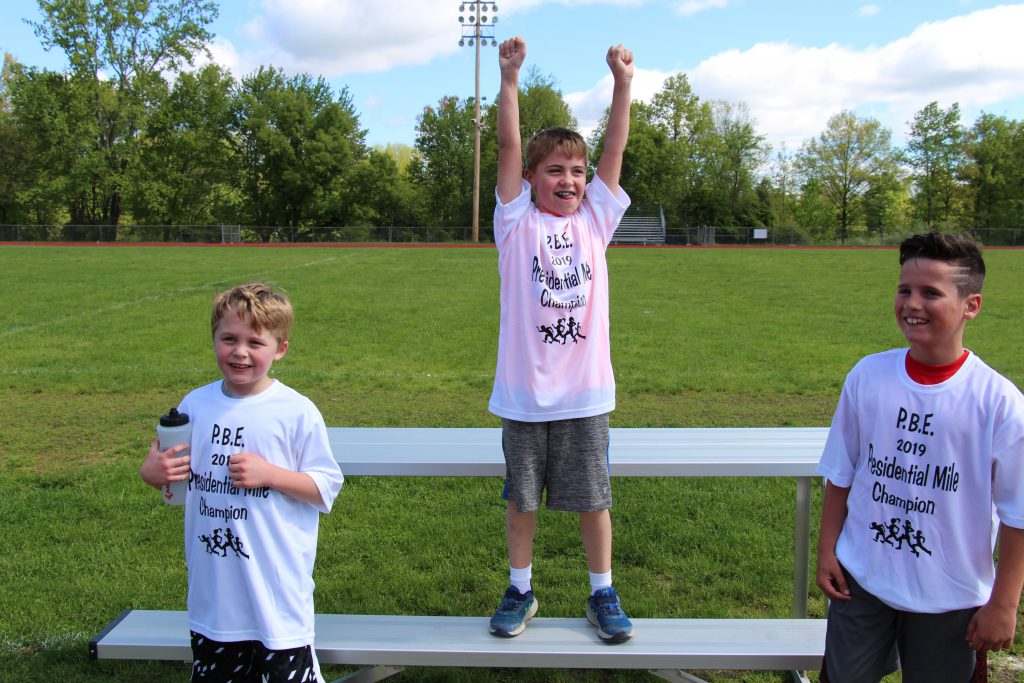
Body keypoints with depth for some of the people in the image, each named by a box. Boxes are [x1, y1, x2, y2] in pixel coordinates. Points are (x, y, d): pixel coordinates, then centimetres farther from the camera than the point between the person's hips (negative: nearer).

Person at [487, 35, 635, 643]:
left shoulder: (595, 219, 6)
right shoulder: (518, 222, 0)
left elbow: (615, 149, 0)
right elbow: (509, 146, -8)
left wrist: (623, 81, -6)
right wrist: (510, 77, -15)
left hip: (585, 393, 1)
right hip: (524, 393, -1)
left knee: (593, 498, 11)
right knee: (522, 498, 13)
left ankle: (603, 594, 28)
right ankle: (521, 590, 31)